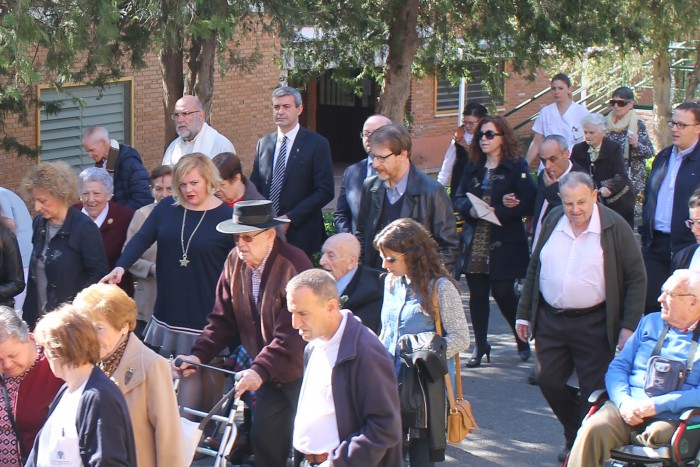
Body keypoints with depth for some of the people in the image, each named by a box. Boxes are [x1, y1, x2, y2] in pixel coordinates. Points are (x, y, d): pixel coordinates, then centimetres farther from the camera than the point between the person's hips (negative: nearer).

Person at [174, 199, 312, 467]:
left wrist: (260, 370, -34)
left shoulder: (294, 265, -23)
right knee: (262, 439, 4)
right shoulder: (235, 261, -1)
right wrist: (199, 354, -11)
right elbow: (223, 318, 3)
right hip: (267, 372, 6)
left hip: (298, 371, -6)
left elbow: (291, 332, -27)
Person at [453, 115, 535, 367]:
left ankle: (522, 339, 16)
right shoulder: (472, 167, 14)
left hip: (503, 245, -5)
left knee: (503, 293, -5)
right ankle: (480, 345, 14)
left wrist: (496, 211, -19)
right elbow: (459, 199, 10)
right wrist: (470, 210, -12)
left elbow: (527, 204, -11)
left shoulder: (517, 167, -3)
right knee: (477, 294, 4)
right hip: (474, 244, 5)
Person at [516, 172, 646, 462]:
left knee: (594, 392, -1)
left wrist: (629, 326, -12)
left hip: (593, 325, -4)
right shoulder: (552, 221, 4)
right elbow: (534, 269, 13)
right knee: (548, 381, 7)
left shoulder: (615, 227, -9)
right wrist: (524, 313, 11)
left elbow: (636, 278, -6)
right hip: (550, 321, 5)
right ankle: (574, 436, 28)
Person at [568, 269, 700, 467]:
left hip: (672, 418, -3)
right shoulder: (650, 322, 20)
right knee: (593, 429, -28)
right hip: (628, 410, 3)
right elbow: (618, 367, 14)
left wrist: (656, 405, -17)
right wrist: (624, 401, -7)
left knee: (658, 435, -38)